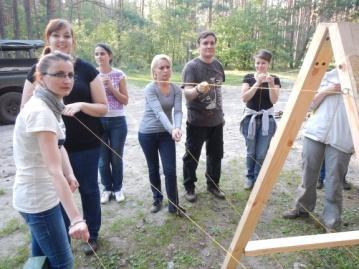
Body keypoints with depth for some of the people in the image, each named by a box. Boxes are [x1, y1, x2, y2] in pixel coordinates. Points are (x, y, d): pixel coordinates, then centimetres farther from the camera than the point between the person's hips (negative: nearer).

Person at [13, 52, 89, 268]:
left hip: (39, 194, 9)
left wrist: (70, 174, -8)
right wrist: (76, 218, -38)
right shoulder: (41, 112, -26)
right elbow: (54, 170, -34)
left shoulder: (50, 104, 4)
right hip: (38, 198, -9)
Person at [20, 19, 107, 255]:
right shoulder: (38, 70, 3)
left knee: (88, 189, 13)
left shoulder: (86, 69, -4)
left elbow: (103, 108, -3)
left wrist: (81, 105, -23)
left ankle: (92, 235, 35)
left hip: (85, 145, -2)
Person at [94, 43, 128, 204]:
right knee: (103, 159, 9)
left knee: (116, 157, 8)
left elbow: (125, 100, 0)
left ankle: (118, 188, 27)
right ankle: (107, 188, 28)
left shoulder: (119, 75, -1)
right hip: (98, 121, 1)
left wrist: (111, 88, -13)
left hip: (117, 121, -1)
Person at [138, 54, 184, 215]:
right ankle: (157, 199, 33)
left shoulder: (176, 90, -5)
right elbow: (159, 112, -30)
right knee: (153, 169, 12)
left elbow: (178, 111, -18)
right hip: (147, 134, -2)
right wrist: (172, 130, -45)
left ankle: (174, 205, 13)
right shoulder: (150, 89, -17)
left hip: (166, 134, 2)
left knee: (170, 170, -2)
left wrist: (177, 128, -38)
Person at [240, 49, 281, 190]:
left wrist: (270, 83, -24)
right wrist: (257, 83, -22)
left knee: (262, 153, 1)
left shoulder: (274, 79, 0)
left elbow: (274, 100, -11)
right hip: (250, 118, 0)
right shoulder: (249, 77, 0)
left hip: (266, 119, 0)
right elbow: (244, 98, -13)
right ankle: (249, 177, 28)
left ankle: (258, 179, 21)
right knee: (251, 152, 8)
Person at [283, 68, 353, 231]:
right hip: (315, 132, 2)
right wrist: (325, 91, -5)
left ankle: (332, 222, 14)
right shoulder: (329, 75, 13)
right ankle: (302, 208, 28)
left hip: (341, 139, -2)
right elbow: (312, 104, 11)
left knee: (334, 182, -1)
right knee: (308, 175, 9)